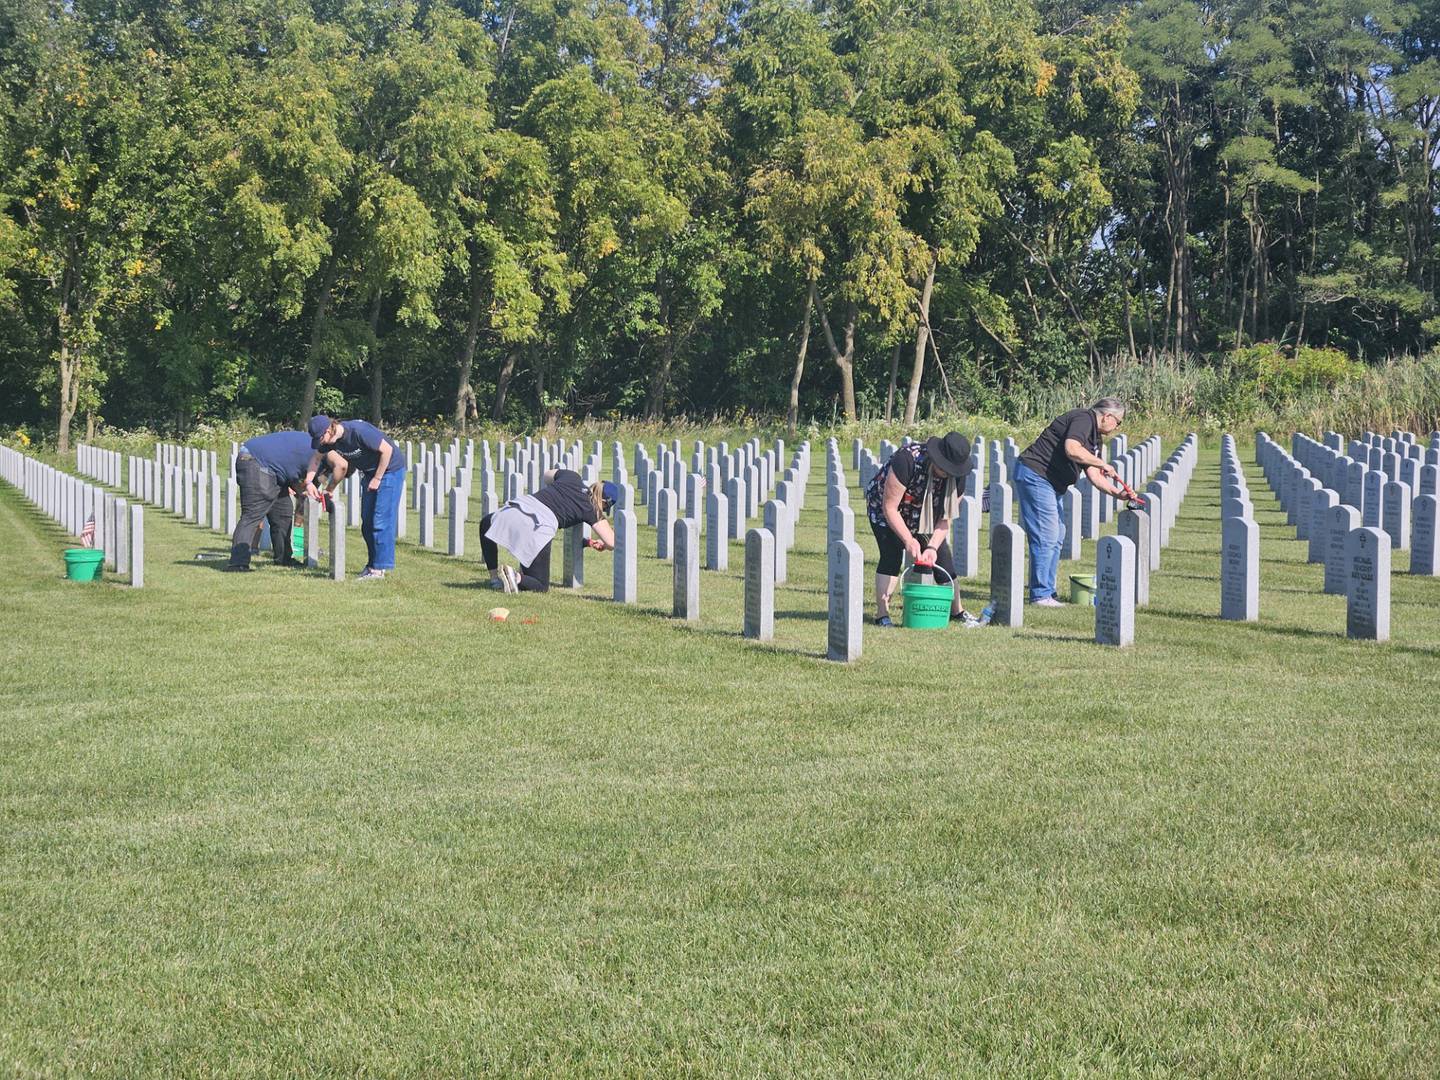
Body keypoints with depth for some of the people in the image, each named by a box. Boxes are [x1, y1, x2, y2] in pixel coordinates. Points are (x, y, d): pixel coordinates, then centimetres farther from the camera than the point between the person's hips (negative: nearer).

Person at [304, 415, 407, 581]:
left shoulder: (359, 431, -31)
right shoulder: (329, 440, -7)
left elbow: (387, 450, -26)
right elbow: (316, 457, 10)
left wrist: (377, 479, -19)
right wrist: (309, 482, -2)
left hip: (390, 468, -8)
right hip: (369, 472, 8)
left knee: (381, 520, -12)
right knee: (367, 521, 8)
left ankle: (380, 568, -9)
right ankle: (372, 564, 17)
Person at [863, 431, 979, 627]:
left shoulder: (957, 477, -21)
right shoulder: (907, 460, -39)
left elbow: (945, 518, -14)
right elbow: (890, 508, -33)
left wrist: (932, 547, -29)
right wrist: (908, 540, -40)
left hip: (922, 514, 5)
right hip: (884, 510, -5)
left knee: (942, 555, -2)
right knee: (892, 554, -21)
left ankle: (957, 611, 11)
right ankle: (882, 616, -18)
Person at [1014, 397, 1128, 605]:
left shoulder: (1094, 436, 19)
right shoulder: (1083, 419, -12)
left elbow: (1093, 474, 17)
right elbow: (1072, 449, -29)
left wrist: (1117, 493, 7)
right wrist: (1102, 463, -18)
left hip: (1051, 484, 11)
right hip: (1034, 474, -11)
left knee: (1055, 538, 13)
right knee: (1046, 537, -10)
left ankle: (1045, 590, 18)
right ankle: (1041, 594, -6)